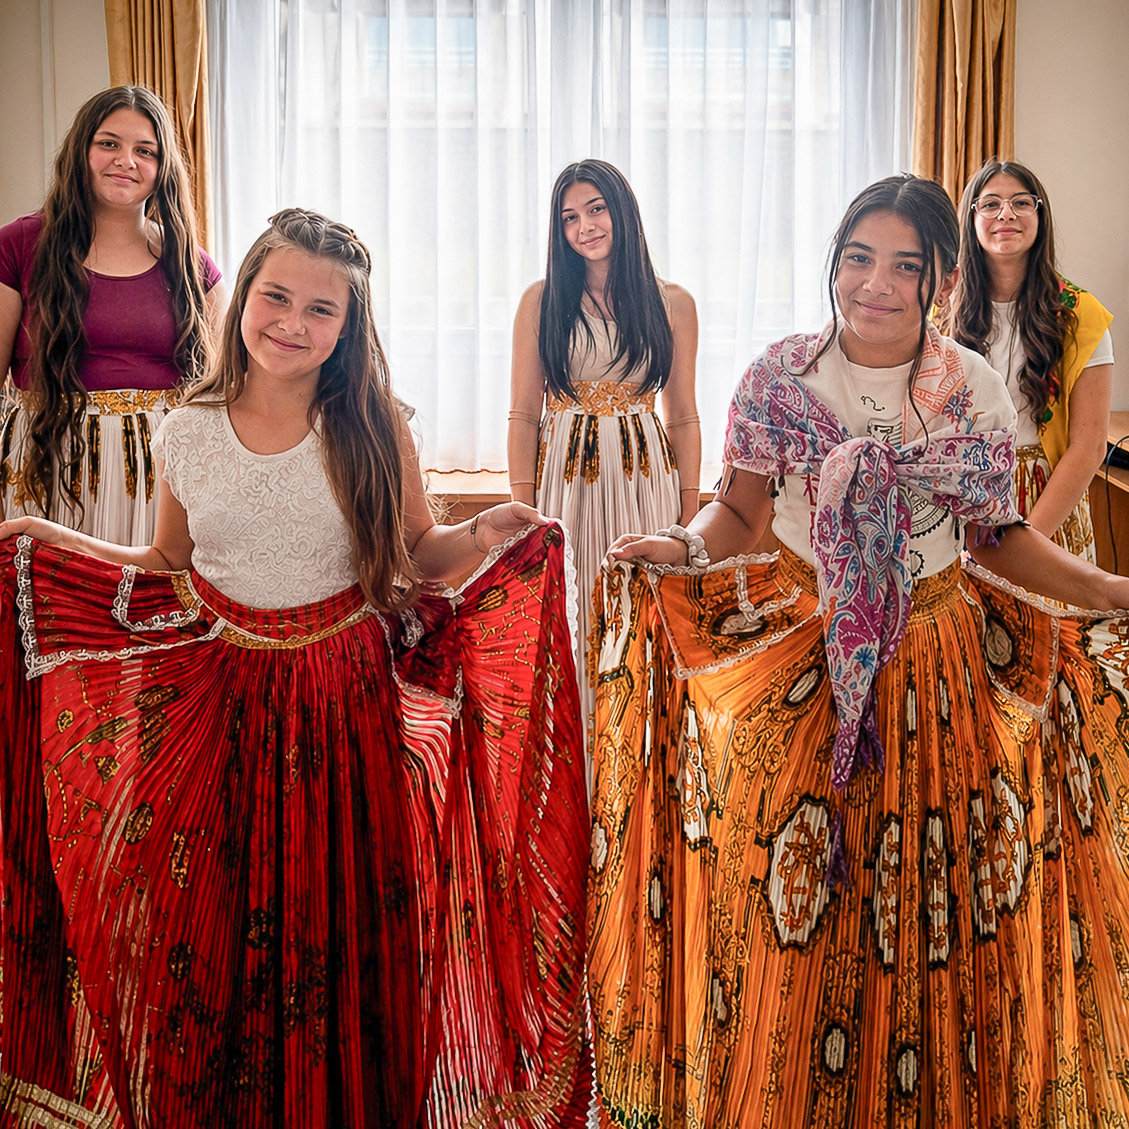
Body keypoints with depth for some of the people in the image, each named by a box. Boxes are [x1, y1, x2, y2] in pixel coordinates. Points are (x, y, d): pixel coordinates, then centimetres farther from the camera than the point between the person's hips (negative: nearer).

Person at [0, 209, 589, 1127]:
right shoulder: (187, 434, 1)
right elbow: (166, 570, 13)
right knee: (205, 932, 8)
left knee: (341, 934, 5)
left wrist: (480, 538, -15)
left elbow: (417, 556, 5)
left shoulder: (375, 430, -4)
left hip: (346, 710, -1)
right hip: (214, 709, 2)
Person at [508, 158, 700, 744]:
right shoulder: (540, 300, 3)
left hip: (645, 478, 1)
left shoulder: (672, 304, 5)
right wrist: (521, 513, -5)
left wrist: (689, 518, 2)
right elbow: (523, 415, 2)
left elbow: (683, 417, 8)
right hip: (563, 476, 0)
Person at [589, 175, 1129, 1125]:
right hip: (799, 656, -1)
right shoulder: (781, 376, -5)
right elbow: (739, 512, -1)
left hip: (939, 671, 1)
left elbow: (999, 537, 6)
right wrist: (686, 547, -21)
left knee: (937, 910, 9)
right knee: (787, 914, 6)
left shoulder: (977, 390, -1)